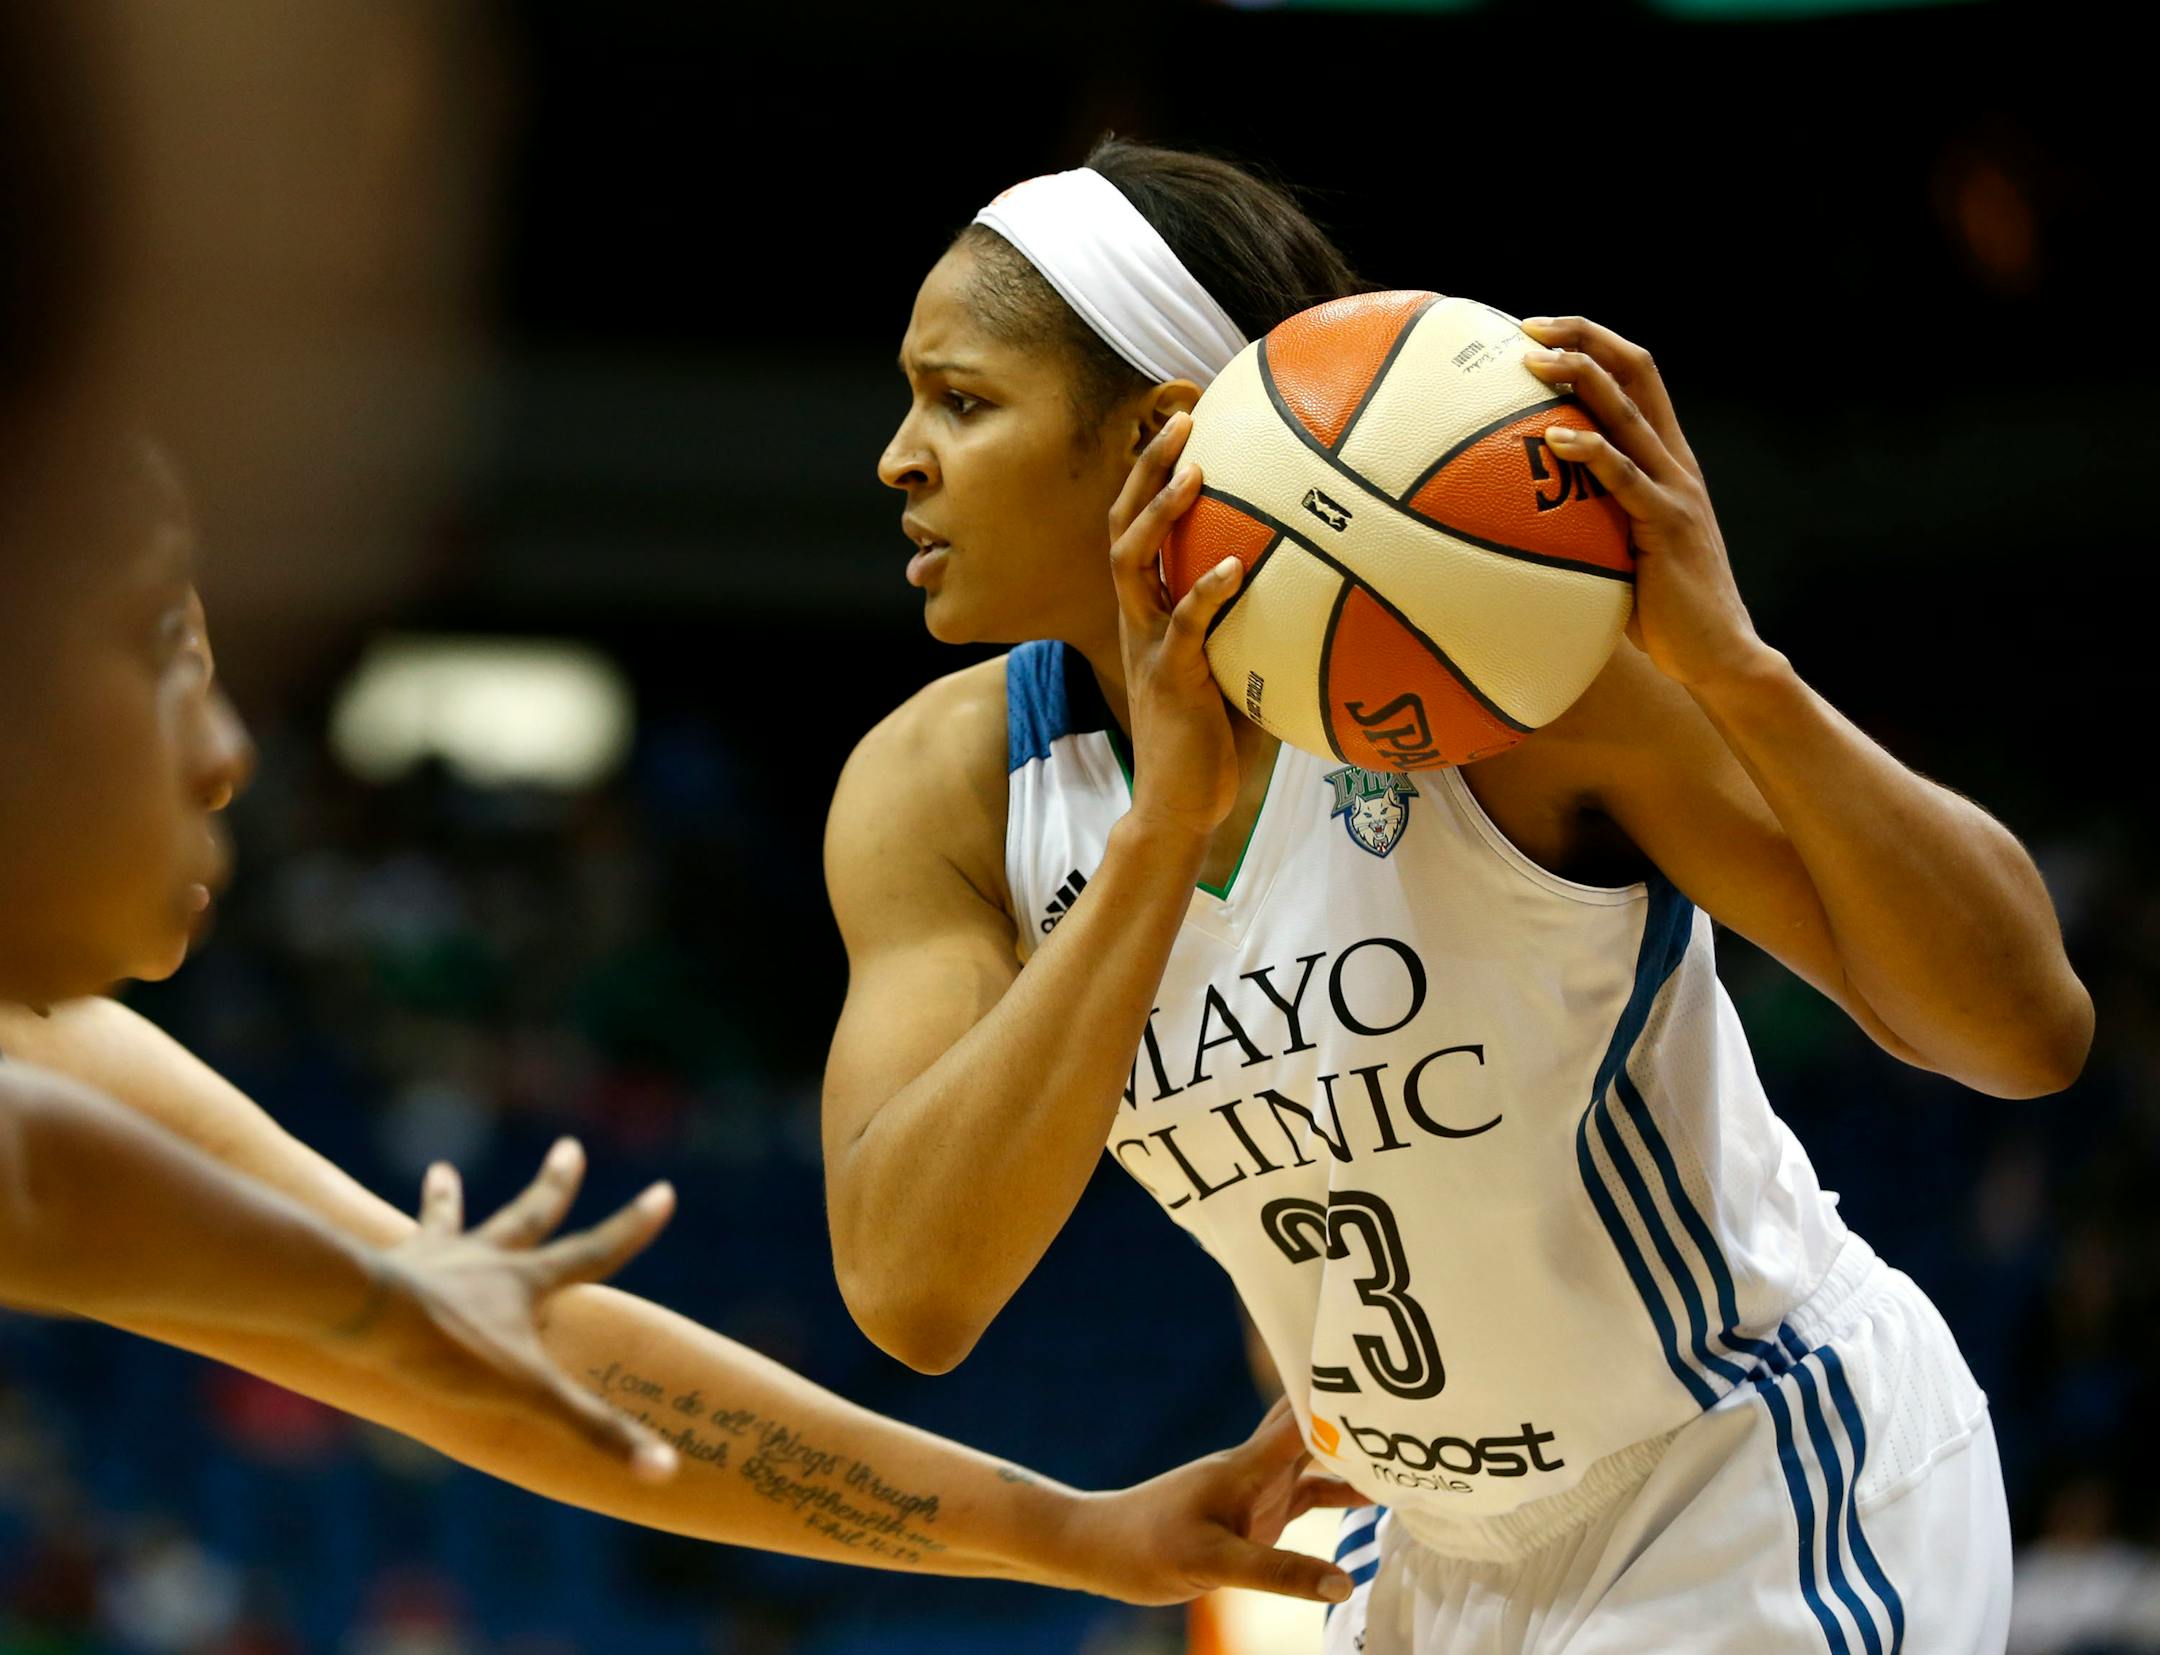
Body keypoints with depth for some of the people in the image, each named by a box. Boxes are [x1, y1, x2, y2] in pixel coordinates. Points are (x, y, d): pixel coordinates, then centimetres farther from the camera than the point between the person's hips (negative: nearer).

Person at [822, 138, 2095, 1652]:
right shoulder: (938, 788, -8)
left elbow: (2030, 1032, -24)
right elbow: (909, 1292, -23)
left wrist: (1737, 672, -37)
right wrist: (1165, 823, -29)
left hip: (1776, 1522, -5)